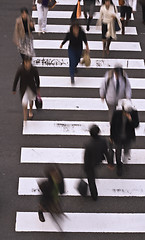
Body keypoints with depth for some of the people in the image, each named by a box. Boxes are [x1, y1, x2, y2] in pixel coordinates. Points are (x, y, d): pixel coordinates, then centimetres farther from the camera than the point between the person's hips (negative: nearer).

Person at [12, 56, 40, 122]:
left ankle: (30, 111, 60)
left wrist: (38, 87, 10)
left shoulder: (34, 70, -22)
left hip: (32, 87, 2)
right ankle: (25, 120, 4)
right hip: (23, 89, -2)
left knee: (31, 100, 28)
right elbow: (16, 79, -13)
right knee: (24, 105, -8)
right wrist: (14, 89, -4)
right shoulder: (20, 69, -26)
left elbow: (37, 78, -4)